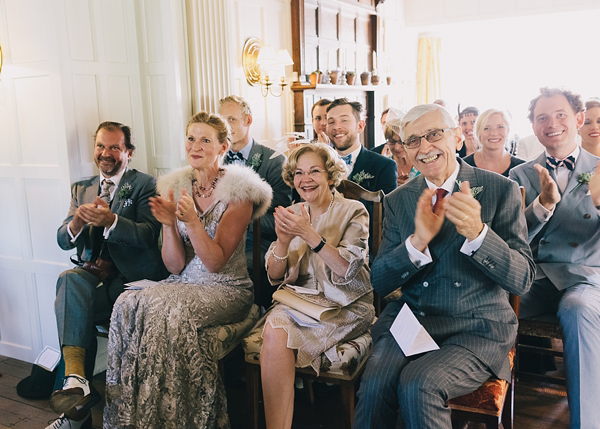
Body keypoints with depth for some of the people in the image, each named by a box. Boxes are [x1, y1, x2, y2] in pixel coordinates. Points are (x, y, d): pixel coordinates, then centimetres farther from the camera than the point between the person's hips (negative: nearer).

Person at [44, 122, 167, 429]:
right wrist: (77, 222, -13)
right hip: (91, 275, 4)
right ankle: (76, 380, -34)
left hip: (129, 279, -3)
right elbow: (63, 241, 12)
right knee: (71, 279, -29)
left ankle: (75, 379, -14)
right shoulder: (81, 189, 20)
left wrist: (110, 220, -29)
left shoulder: (144, 185, 4)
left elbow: (147, 235, -11)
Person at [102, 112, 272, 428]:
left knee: (168, 311, -32)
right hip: (182, 283, 5)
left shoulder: (238, 191, -8)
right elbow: (175, 265, 2)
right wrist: (169, 224, -14)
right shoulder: (177, 187, 7)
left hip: (226, 289, -4)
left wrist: (191, 221, -25)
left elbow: (216, 262, -13)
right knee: (129, 305, -24)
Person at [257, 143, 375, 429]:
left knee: (278, 333, -29)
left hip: (346, 306, -4)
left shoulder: (353, 212, 0)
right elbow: (274, 277, 8)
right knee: (275, 326, -30)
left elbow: (347, 271, -14)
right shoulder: (293, 213, 13)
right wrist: (283, 241, -12)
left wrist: (309, 234, -23)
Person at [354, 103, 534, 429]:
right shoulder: (397, 201, 8)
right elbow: (379, 282, 2)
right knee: (375, 384, -27)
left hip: (477, 328, -2)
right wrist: (418, 240, -17)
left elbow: (522, 279, -7)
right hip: (409, 318, 3)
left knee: (418, 384, -29)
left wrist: (477, 232, -26)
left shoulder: (501, 190, -2)